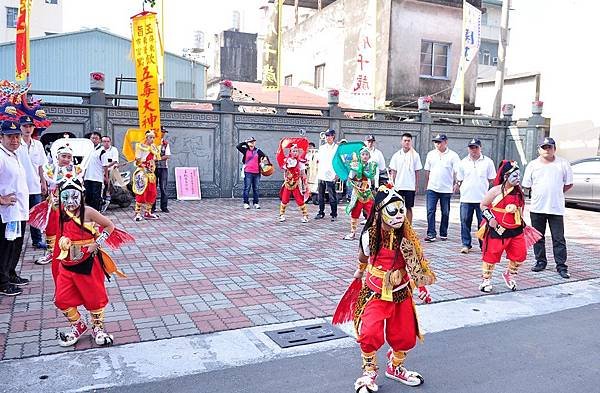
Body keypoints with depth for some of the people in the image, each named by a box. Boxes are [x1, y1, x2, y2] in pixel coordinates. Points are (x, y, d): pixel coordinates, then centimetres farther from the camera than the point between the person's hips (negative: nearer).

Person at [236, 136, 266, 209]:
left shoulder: (258, 151, 9)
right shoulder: (245, 150, 4)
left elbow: (264, 156, 12)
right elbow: (238, 146, -8)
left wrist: (264, 158, -8)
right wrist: (245, 142, 0)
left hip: (256, 172, 2)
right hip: (248, 172, -2)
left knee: (256, 189, 8)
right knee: (247, 188, -1)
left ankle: (256, 203, 15)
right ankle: (246, 203, 4)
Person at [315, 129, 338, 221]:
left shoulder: (337, 148, -2)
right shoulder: (322, 147, 14)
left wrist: (337, 174, -12)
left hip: (330, 176, -5)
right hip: (321, 175, 5)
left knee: (332, 196, -1)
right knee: (321, 196, 11)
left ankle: (334, 214, 8)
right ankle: (321, 213, 20)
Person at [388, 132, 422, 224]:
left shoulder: (415, 155, 2)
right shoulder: (396, 155, 5)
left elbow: (417, 172, 3)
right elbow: (393, 172, 7)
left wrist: (416, 185, 0)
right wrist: (392, 184, 1)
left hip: (410, 186, -1)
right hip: (398, 186, 1)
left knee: (409, 208, 5)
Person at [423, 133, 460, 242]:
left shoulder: (452, 155, -2)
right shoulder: (431, 154, 7)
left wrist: (456, 184, -11)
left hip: (446, 189, -2)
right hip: (432, 188, 2)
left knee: (445, 213, 8)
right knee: (430, 211, -5)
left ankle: (443, 234, 20)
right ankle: (431, 234, -2)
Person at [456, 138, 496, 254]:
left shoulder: (488, 162, 3)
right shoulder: (463, 162, 8)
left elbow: (492, 179, 7)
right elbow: (459, 180, 13)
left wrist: (481, 186, 0)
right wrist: (465, 189, 2)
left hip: (483, 199, -1)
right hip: (466, 198, 2)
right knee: (465, 222, 4)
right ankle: (466, 245, 15)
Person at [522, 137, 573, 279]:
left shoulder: (563, 164, 2)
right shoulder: (533, 165, 5)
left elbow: (569, 184, 8)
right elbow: (527, 185, 10)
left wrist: (556, 193, 4)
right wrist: (540, 194, 7)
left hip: (556, 208, -2)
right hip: (537, 208, 2)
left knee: (559, 239, 0)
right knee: (538, 237, 10)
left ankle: (561, 266, 7)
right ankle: (540, 261, 24)